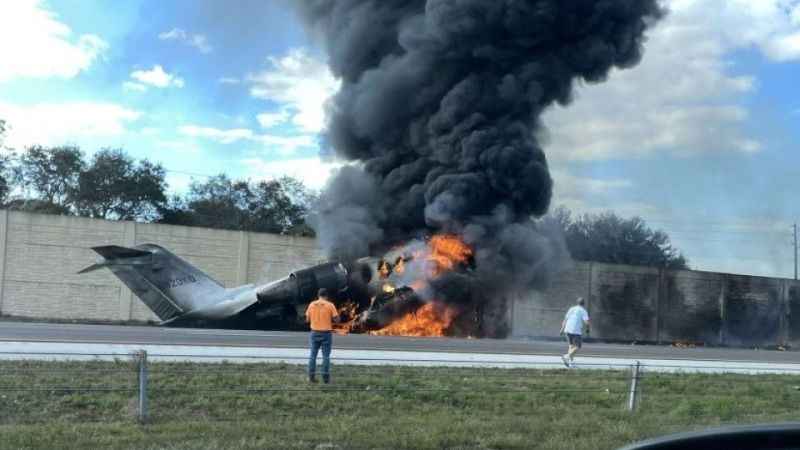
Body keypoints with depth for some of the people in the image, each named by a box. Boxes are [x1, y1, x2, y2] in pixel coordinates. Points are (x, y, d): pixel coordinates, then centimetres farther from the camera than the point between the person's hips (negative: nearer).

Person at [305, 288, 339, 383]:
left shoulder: (311, 304, 1)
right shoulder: (330, 305, -7)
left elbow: (307, 319, 7)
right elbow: (337, 319, -7)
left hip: (314, 333, 2)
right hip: (326, 333, -2)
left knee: (313, 355, 10)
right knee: (326, 356, 4)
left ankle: (311, 376, 9)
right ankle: (325, 377, 4)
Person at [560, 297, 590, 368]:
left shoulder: (571, 309, 16)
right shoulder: (583, 311, -1)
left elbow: (565, 319, 13)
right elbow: (586, 322, -11)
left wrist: (562, 329, 12)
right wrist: (588, 328, 7)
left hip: (568, 330, 6)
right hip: (577, 331, -6)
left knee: (572, 345, 19)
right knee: (577, 347, 0)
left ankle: (570, 360, 8)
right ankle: (567, 356, -21)